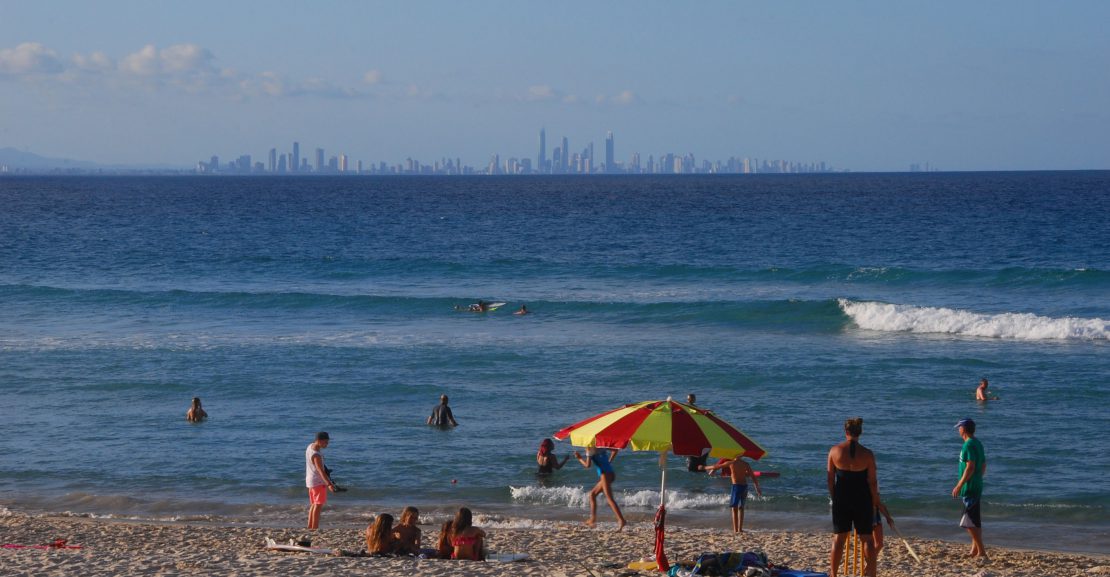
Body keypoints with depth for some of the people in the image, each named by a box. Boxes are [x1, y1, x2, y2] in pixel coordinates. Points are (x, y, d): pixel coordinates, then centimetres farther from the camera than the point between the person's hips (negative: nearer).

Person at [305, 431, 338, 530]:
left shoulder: (310, 446, 4)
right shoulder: (316, 455, -26)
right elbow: (321, 471, -36)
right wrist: (329, 484, -45)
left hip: (310, 480, 10)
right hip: (318, 481, -10)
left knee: (314, 505, 17)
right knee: (318, 505, -8)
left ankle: (310, 527, 22)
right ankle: (315, 528, -12)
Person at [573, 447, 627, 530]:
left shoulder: (590, 450, -4)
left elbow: (587, 465, -8)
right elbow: (614, 450, 17)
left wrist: (580, 459, 8)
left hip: (605, 474, -9)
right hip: (610, 473, 9)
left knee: (609, 498, -14)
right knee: (592, 494, 19)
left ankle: (621, 520, -25)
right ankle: (593, 519, 19)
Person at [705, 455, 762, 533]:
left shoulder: (731, 463, -3)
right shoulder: (746, 464, 6)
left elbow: (715, 467, 5)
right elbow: (753, 476, 4)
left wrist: (705, 468, 20)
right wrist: (757, 488, 9)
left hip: (736, 486, -4)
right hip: (745, 486, 4)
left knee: (734, 508, 0)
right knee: (741, 508, 17)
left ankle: (735, 529, -8)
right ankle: (740, 529, 16)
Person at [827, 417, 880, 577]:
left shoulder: (835, 451, -7)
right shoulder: (867, 454, -11)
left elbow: (830, 477, 0)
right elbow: (873, 481, -6)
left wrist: (833, 498, 12)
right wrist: (875, 502, 5)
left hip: (841, 499, 1)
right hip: (862, 499, -1)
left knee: (839, 537, 11)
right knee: (866, 538, 9)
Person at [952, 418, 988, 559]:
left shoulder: (969, 445, -17)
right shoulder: (978, 444, 13)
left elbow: (970, 468, -23)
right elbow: (983, 466, 19)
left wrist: (959, 486, -20)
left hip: (969, 488, -10)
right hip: (977, 487, 10)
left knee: (970, 522, -10)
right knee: (975, 521, 15)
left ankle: (981, 552, -12)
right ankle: (975, 550, 21)